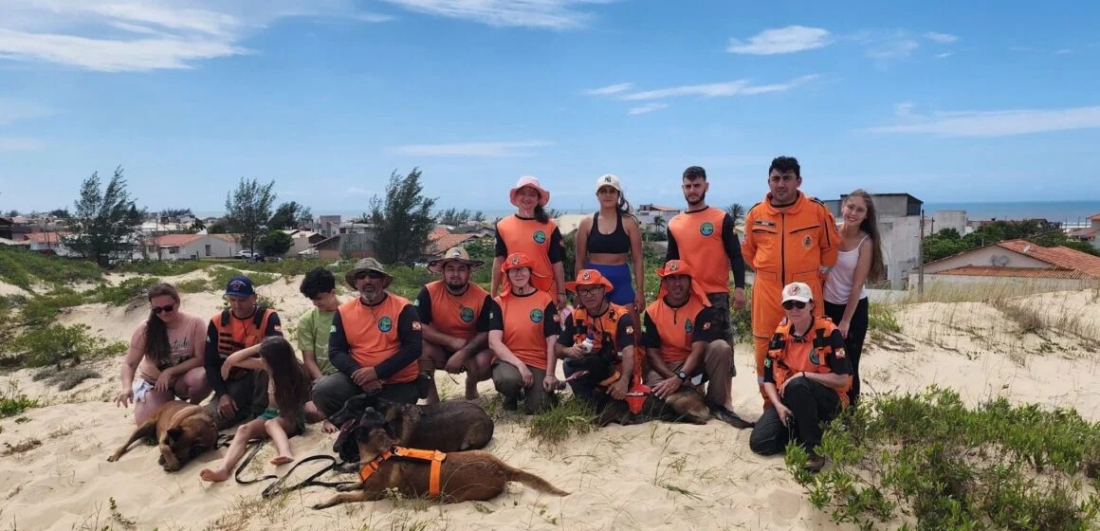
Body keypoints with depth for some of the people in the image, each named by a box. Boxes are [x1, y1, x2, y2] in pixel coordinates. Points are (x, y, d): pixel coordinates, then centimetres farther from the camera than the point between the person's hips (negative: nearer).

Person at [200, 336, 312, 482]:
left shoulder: (297, 372, -11)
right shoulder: (268, 366, 1)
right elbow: (233, 360, 4)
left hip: (292, 417, -5)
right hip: (270, 413, 5)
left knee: (271, 423, -40)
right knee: (243, 429, -27)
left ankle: (286, 454, -73)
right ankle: (222, 469, -53)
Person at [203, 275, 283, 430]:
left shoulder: (268, 317, -10)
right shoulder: (218, 322, -2)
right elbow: (211, 364, 1)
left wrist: (242, 354, -35)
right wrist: (222, 394, -11)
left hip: (261, 377, -3)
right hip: (233, 382, 3)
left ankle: (259, 410, -17)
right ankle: (247, 408, 7)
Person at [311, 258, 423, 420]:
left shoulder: (402, 308, -8)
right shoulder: (344, 311, 2)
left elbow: (413, 348, -15)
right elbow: (336, 352, 1)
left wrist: (377, 372, -21)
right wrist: (358, 373, -18)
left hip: (399, 383, -2)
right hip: (359, 379, 2)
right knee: (322, 391, -21)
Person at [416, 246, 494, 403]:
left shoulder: (482, 298, -14)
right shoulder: (429, 292, -15)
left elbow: (485, 334, -13)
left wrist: (462, 354, -29)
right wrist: (452, 341, -25)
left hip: (470, 349, 1)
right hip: (439, 348, 0)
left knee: (484, 364, -29)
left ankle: (471, 386, 9)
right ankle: (431, 395, -9)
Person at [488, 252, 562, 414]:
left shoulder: (545, 300, 1)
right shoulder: (499, 302, 1)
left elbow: (552, 341, -1)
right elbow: (494, 342, -8)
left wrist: (550, 374, -10)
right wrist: (519, 364, -20)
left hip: (538, 363, 1)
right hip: (508, 360, 0)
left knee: (537, 409, -17)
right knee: (508, 379, -36)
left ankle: (544, 389, 20)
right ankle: (511, 396, 3)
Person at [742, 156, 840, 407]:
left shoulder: (817, 210, -3)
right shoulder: (756, 213, 2)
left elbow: (831, 246, 9)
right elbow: (748, 251, 17)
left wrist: (817, 273, 9)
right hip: (767, 291, 2)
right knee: (765, 348, 4)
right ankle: (770, 404, 18)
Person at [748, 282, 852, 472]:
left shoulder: (828, 332, -13)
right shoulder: (779, 335, 1)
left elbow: (842, 379, -15)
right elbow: (769, 379, 5)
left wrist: (804, 375, -21)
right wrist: (779, 405, -13)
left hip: (828, 401, -4)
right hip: (789, 400, 4)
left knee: (797, 385, -38)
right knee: (759, 443, -17)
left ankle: (813, 446, -22)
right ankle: (802, 430, 8)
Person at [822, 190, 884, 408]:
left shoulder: (866, 242, -13)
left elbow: (857, 285, -12)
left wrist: (846, 320, -10)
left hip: (854, 308, -2)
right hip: (826, 304, 2)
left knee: (848, 364, 5)